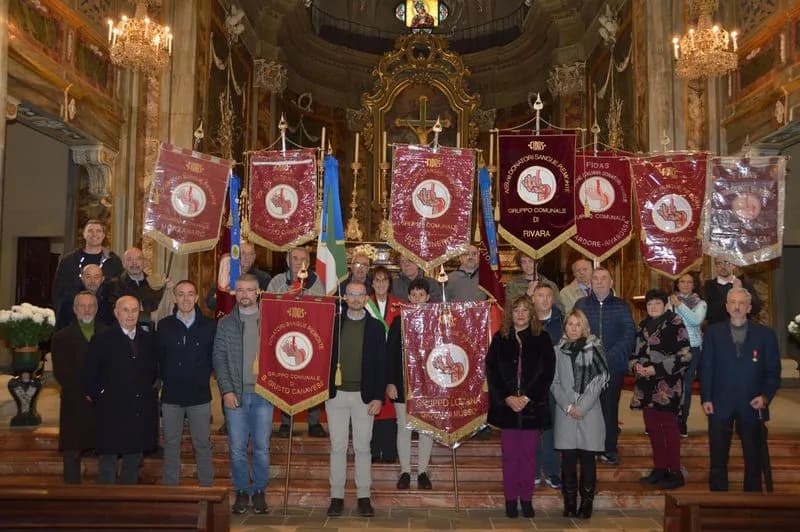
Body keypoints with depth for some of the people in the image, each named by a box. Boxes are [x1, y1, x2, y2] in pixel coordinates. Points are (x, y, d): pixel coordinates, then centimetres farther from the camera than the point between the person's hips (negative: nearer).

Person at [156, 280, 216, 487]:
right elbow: (158, 359, 6)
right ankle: (169, 487, 21)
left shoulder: (210, 326, -2)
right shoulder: (164, 326, 3)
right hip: (171, 395, 2)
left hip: (199, 395, -1)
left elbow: (215, 359, 3)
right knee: (171, 444, 10)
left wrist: (201, 377, -2)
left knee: (202, 444, 5)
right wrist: (167, 379, 2)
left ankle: (207, 487, 15)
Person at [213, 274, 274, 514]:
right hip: (235, 394, 1)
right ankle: (241, 492, 19)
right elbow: (219, 359, 3)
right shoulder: (225, 323, 6)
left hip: (263, 393, -1)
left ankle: (259, 492, 17)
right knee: (237, 447, 5)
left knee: (261, 447, 4)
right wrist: (226, 390, -6)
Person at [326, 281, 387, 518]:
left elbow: (381, 364, 2)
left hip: (364, 395, 0)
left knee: (362, 447, 4)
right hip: (336, 393, 1)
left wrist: (378, 397, -5)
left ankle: (364, 497, 13)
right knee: (338, 447, 5)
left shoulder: (376, 327, 4)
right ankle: (337, 497, 13)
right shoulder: (332, 323, 5)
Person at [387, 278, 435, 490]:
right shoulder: (399, 322, 0)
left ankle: (422, 471, 18)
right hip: (403, 383, 0)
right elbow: (390, 353, 0)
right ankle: (405, 471, 16)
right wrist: (390, 382, -6)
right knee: (404, 427, 5)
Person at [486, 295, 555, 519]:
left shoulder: (542, 338, 2)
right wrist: (507, 398, -10)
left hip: (533, 406, -1)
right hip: (506, 405, 1)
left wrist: (528, 397, -11)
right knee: (510, 455, 6)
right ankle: (510, 499, 15)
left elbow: (547, 372, -3)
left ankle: (526, 499, 17)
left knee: (528, 454, 6)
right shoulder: (499, 338, 5)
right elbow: (491, 371, 1)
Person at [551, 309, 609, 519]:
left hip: (589, 412, -1)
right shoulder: (558, 350, 8)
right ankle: (569, 504, 11)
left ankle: (586, 504, 9)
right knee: (568, 460, 3)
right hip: (565, 413, 1)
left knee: (587, 460, 2)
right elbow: (554, 382, 6)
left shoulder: (594, 348, 3)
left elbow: (600, 379, -2)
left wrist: (582, 407, -9)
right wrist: (568, 406, -7)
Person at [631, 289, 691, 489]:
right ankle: (659, 469, 21)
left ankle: (675, 473, 5)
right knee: (652, 427, 10)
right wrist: (636, 366, -2)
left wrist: (656, 369, -15)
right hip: (646, 385, 7)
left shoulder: (675, 324, -6)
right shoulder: (643, 326, 15)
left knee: (669, 427, -4)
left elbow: (684, 355, -12)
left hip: (667, 385, -7)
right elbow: (636, 352, 21)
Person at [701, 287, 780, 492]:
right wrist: (706, 398, -5)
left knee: (754, 459, 8)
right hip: (720, 405, 0)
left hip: (752, 406, 0)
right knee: (718, 459, 6)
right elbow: (706, 368, 2)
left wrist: (766, 396, -10)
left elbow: (773, 371, 4)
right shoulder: (713, 332, 5)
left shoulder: (765, 334, 4)